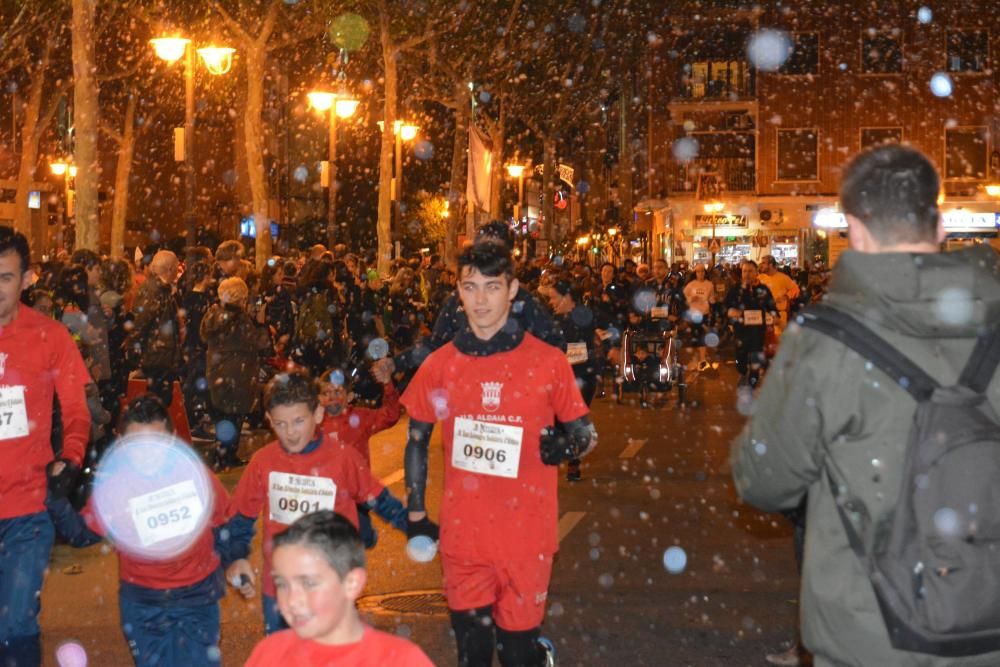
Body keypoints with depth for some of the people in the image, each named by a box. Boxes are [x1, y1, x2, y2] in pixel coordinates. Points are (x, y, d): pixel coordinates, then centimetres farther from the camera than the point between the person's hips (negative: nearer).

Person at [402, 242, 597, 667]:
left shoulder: (547, 362, -4)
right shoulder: (439, 365, 1)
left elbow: (586, 433, 5)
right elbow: (417, 440, 12)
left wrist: (567, 446, -18)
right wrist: (416, 514, 9)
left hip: (526, 535, -2)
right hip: (462, 533, 2)